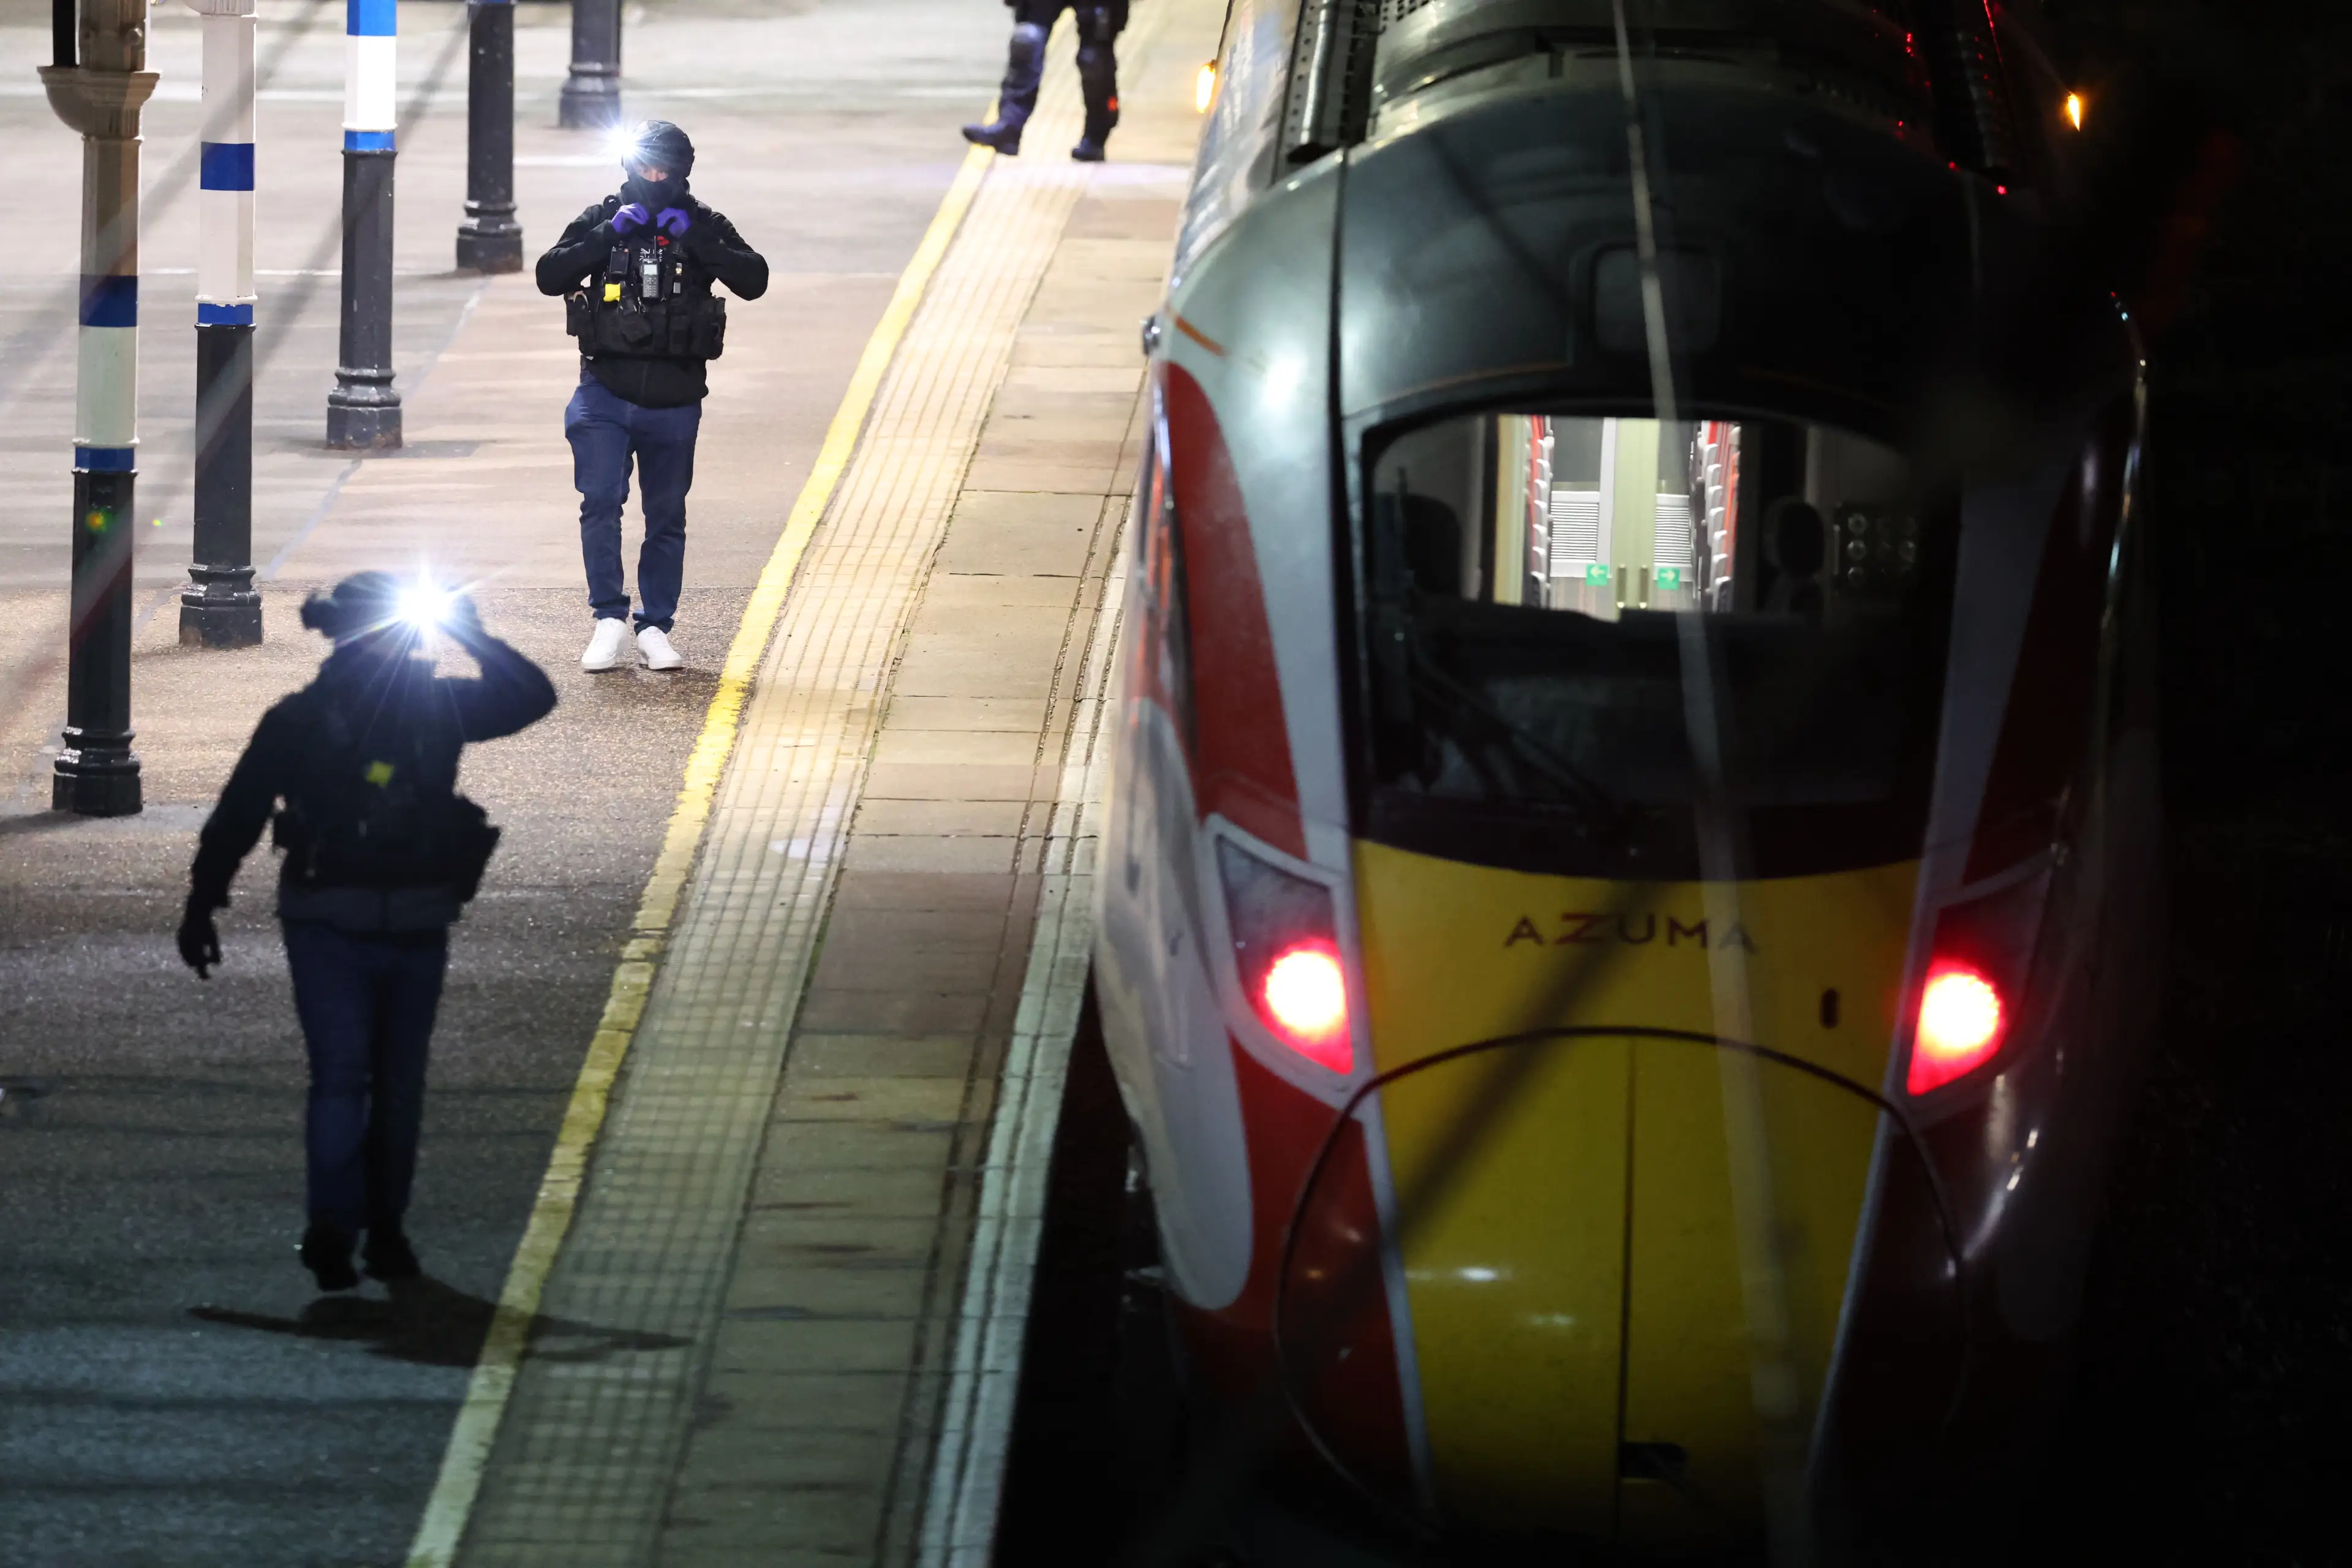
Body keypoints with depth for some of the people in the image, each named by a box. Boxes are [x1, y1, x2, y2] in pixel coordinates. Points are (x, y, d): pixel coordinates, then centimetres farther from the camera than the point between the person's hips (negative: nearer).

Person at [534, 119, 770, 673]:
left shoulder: (704, 227, 5)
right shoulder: (601, 220, 4)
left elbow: (754, 281, -7)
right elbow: (549, 276, -6)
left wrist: (697, 242, -17)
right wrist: (609, 235, -14)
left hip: (675, 400, 1)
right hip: (607, 394, -1)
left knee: (667, 518, 8)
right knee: (601, 501, -15)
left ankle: (655, 628, 18)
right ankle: (609, 619, -8)